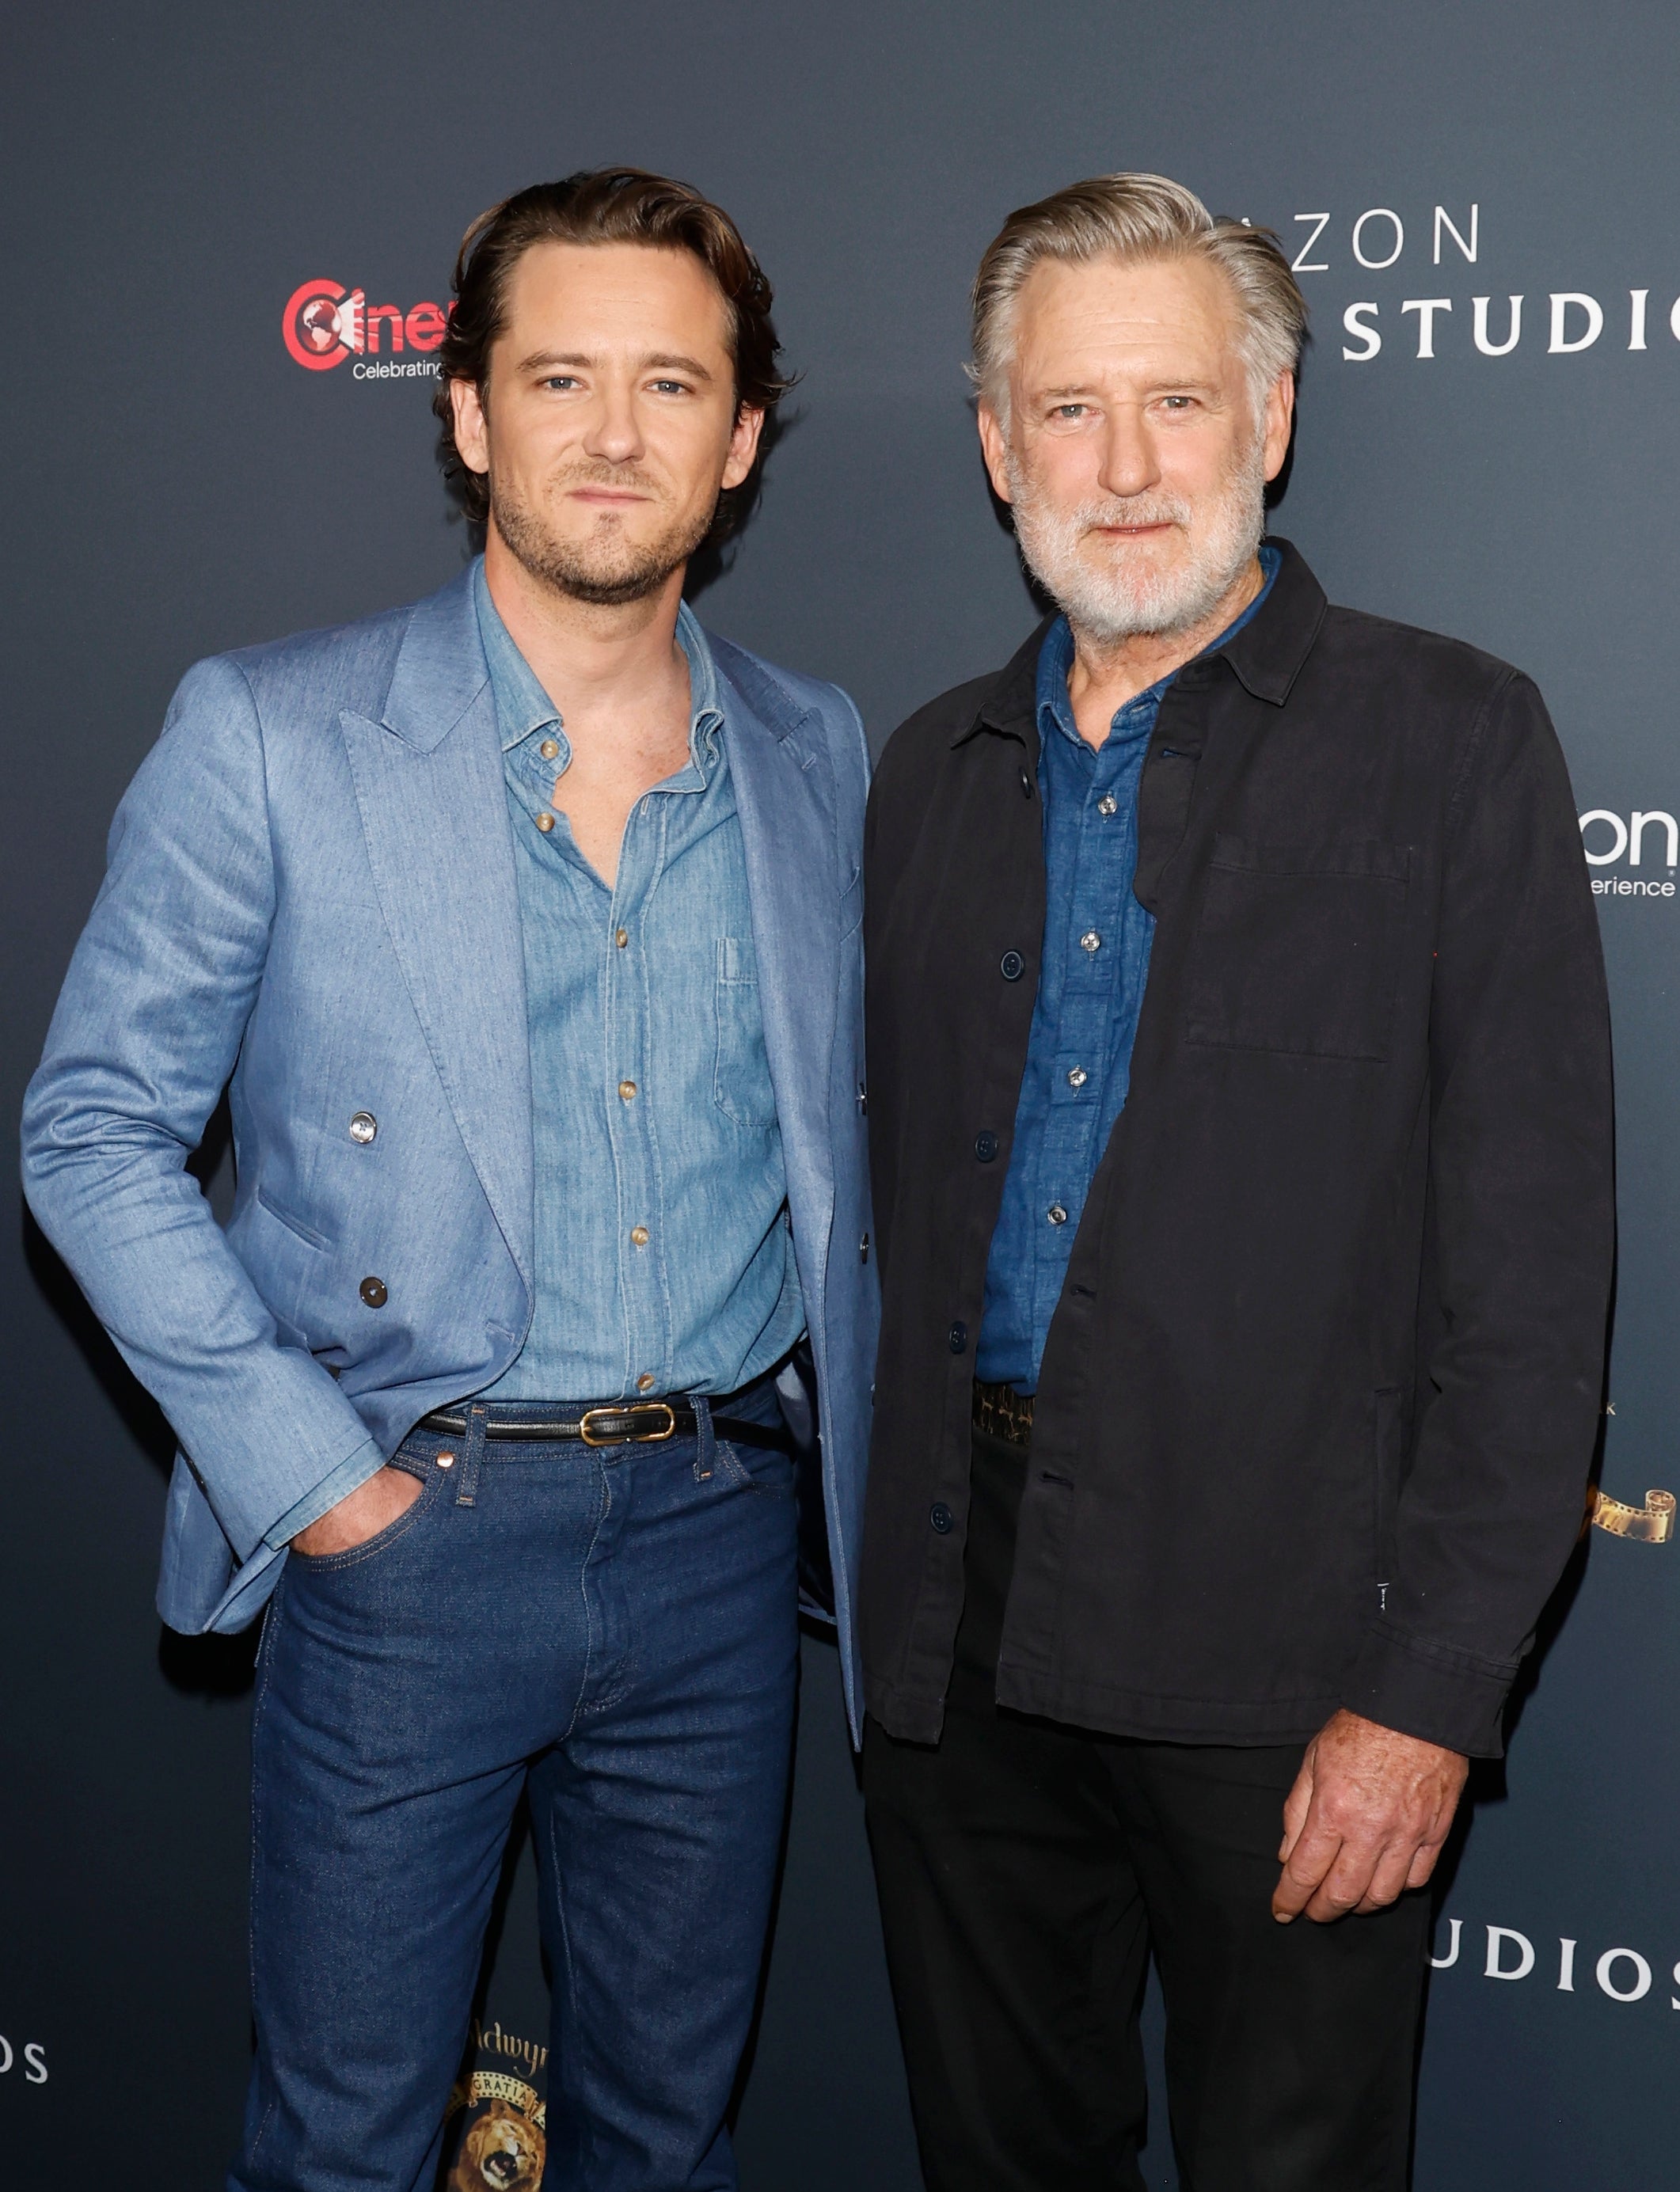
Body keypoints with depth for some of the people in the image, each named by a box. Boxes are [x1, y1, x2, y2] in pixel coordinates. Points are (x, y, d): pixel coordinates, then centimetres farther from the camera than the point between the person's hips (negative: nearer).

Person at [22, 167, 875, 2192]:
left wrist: (834, 1433, 6)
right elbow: (93, 1126, -5)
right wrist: (296, 1464, -11)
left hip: (720, 1541, 4)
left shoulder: (819, 758, 5)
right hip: (412, 1532, -3)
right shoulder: (267, 736, -7)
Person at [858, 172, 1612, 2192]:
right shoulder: (932, 771, 10)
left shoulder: (1450, 742, -6)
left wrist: (1430, 1690, -14)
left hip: (1281, 1645, -4)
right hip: (960, 1624, 5)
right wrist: (895, 1579, 8)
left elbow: (1529, 1263, -10)